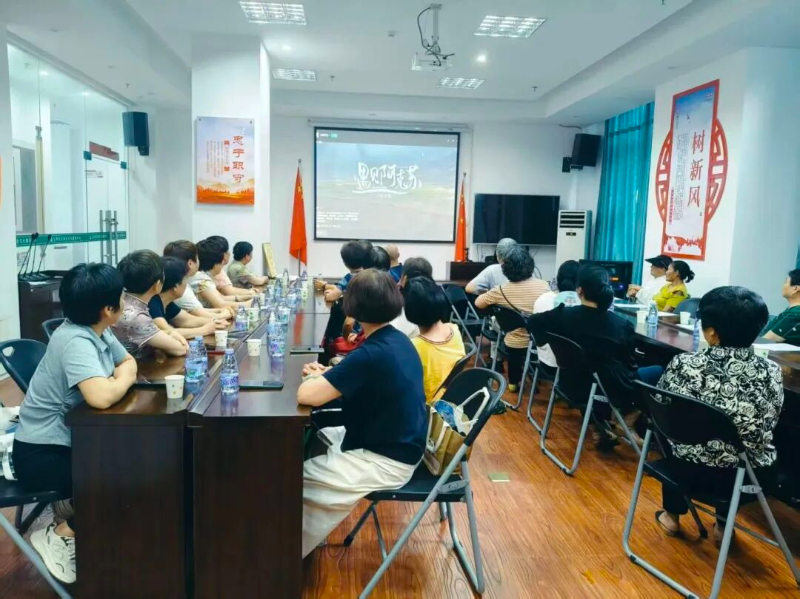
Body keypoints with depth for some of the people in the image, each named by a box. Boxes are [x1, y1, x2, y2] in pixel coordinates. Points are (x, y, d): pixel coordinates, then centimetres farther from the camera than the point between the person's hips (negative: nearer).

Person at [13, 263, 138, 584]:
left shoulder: (98, 331, -2)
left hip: (72, 439, 8)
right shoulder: (76, 341, -28)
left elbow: (128, 362, 13)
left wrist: (123, 374, -10)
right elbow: (102, 397, -42)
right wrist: (124, 379, -20)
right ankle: (60, 534, 3)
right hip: (42, 453, -8)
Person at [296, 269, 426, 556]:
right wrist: (326, 376, -2)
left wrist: (317, 377, -7)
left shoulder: (371, 354, -28)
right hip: (400, 444, 9)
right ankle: (307, 535, 31)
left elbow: (305, 395, -30)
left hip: (387, 461, -9)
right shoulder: (399, 340, 1)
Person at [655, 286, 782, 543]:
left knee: (672, 432, 30)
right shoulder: (771, 372, -12)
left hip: (692, 469, -2)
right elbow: (768, 424, 4)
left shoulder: (684, 365, -19)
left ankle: (672, 515, 41)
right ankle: (723, 524, 39)